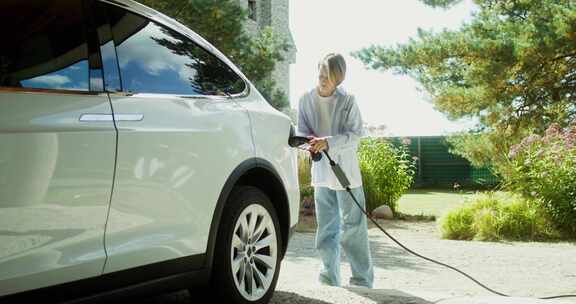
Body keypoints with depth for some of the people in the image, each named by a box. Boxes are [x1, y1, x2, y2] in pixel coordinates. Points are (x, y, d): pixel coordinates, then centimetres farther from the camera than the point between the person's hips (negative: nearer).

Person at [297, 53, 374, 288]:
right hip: (321, 172, 4)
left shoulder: (347, 101, -10)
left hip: (346, 172, -4)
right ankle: (331, 281, 21)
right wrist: (310, 141, -16)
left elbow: (355, 135, -11)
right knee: (326, 229, 11)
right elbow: (302, 130, 6)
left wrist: (329, 142, -25)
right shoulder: (306, 99, 0)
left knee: (352, 227, 0)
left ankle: (363, 282, 9)